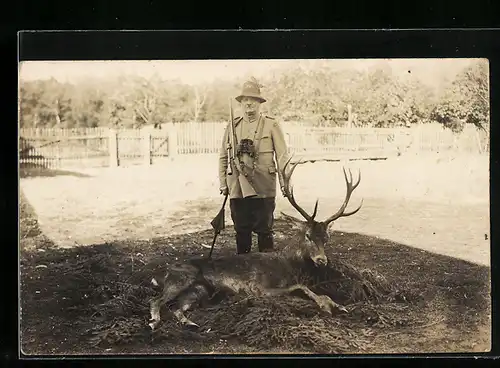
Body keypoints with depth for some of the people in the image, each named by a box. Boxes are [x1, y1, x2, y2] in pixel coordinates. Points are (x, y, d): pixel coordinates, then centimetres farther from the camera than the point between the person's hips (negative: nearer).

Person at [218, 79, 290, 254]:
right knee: (241, 230, 10)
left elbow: (282, 156, 0)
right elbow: (223, 157, 13)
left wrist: (285, 184, -5)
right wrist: (223, 184, 9)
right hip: (237, 189, 3)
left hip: (263, 189, -3)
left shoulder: (271, 125, 2)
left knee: (264, 230, 3)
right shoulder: (232, 126, 10)